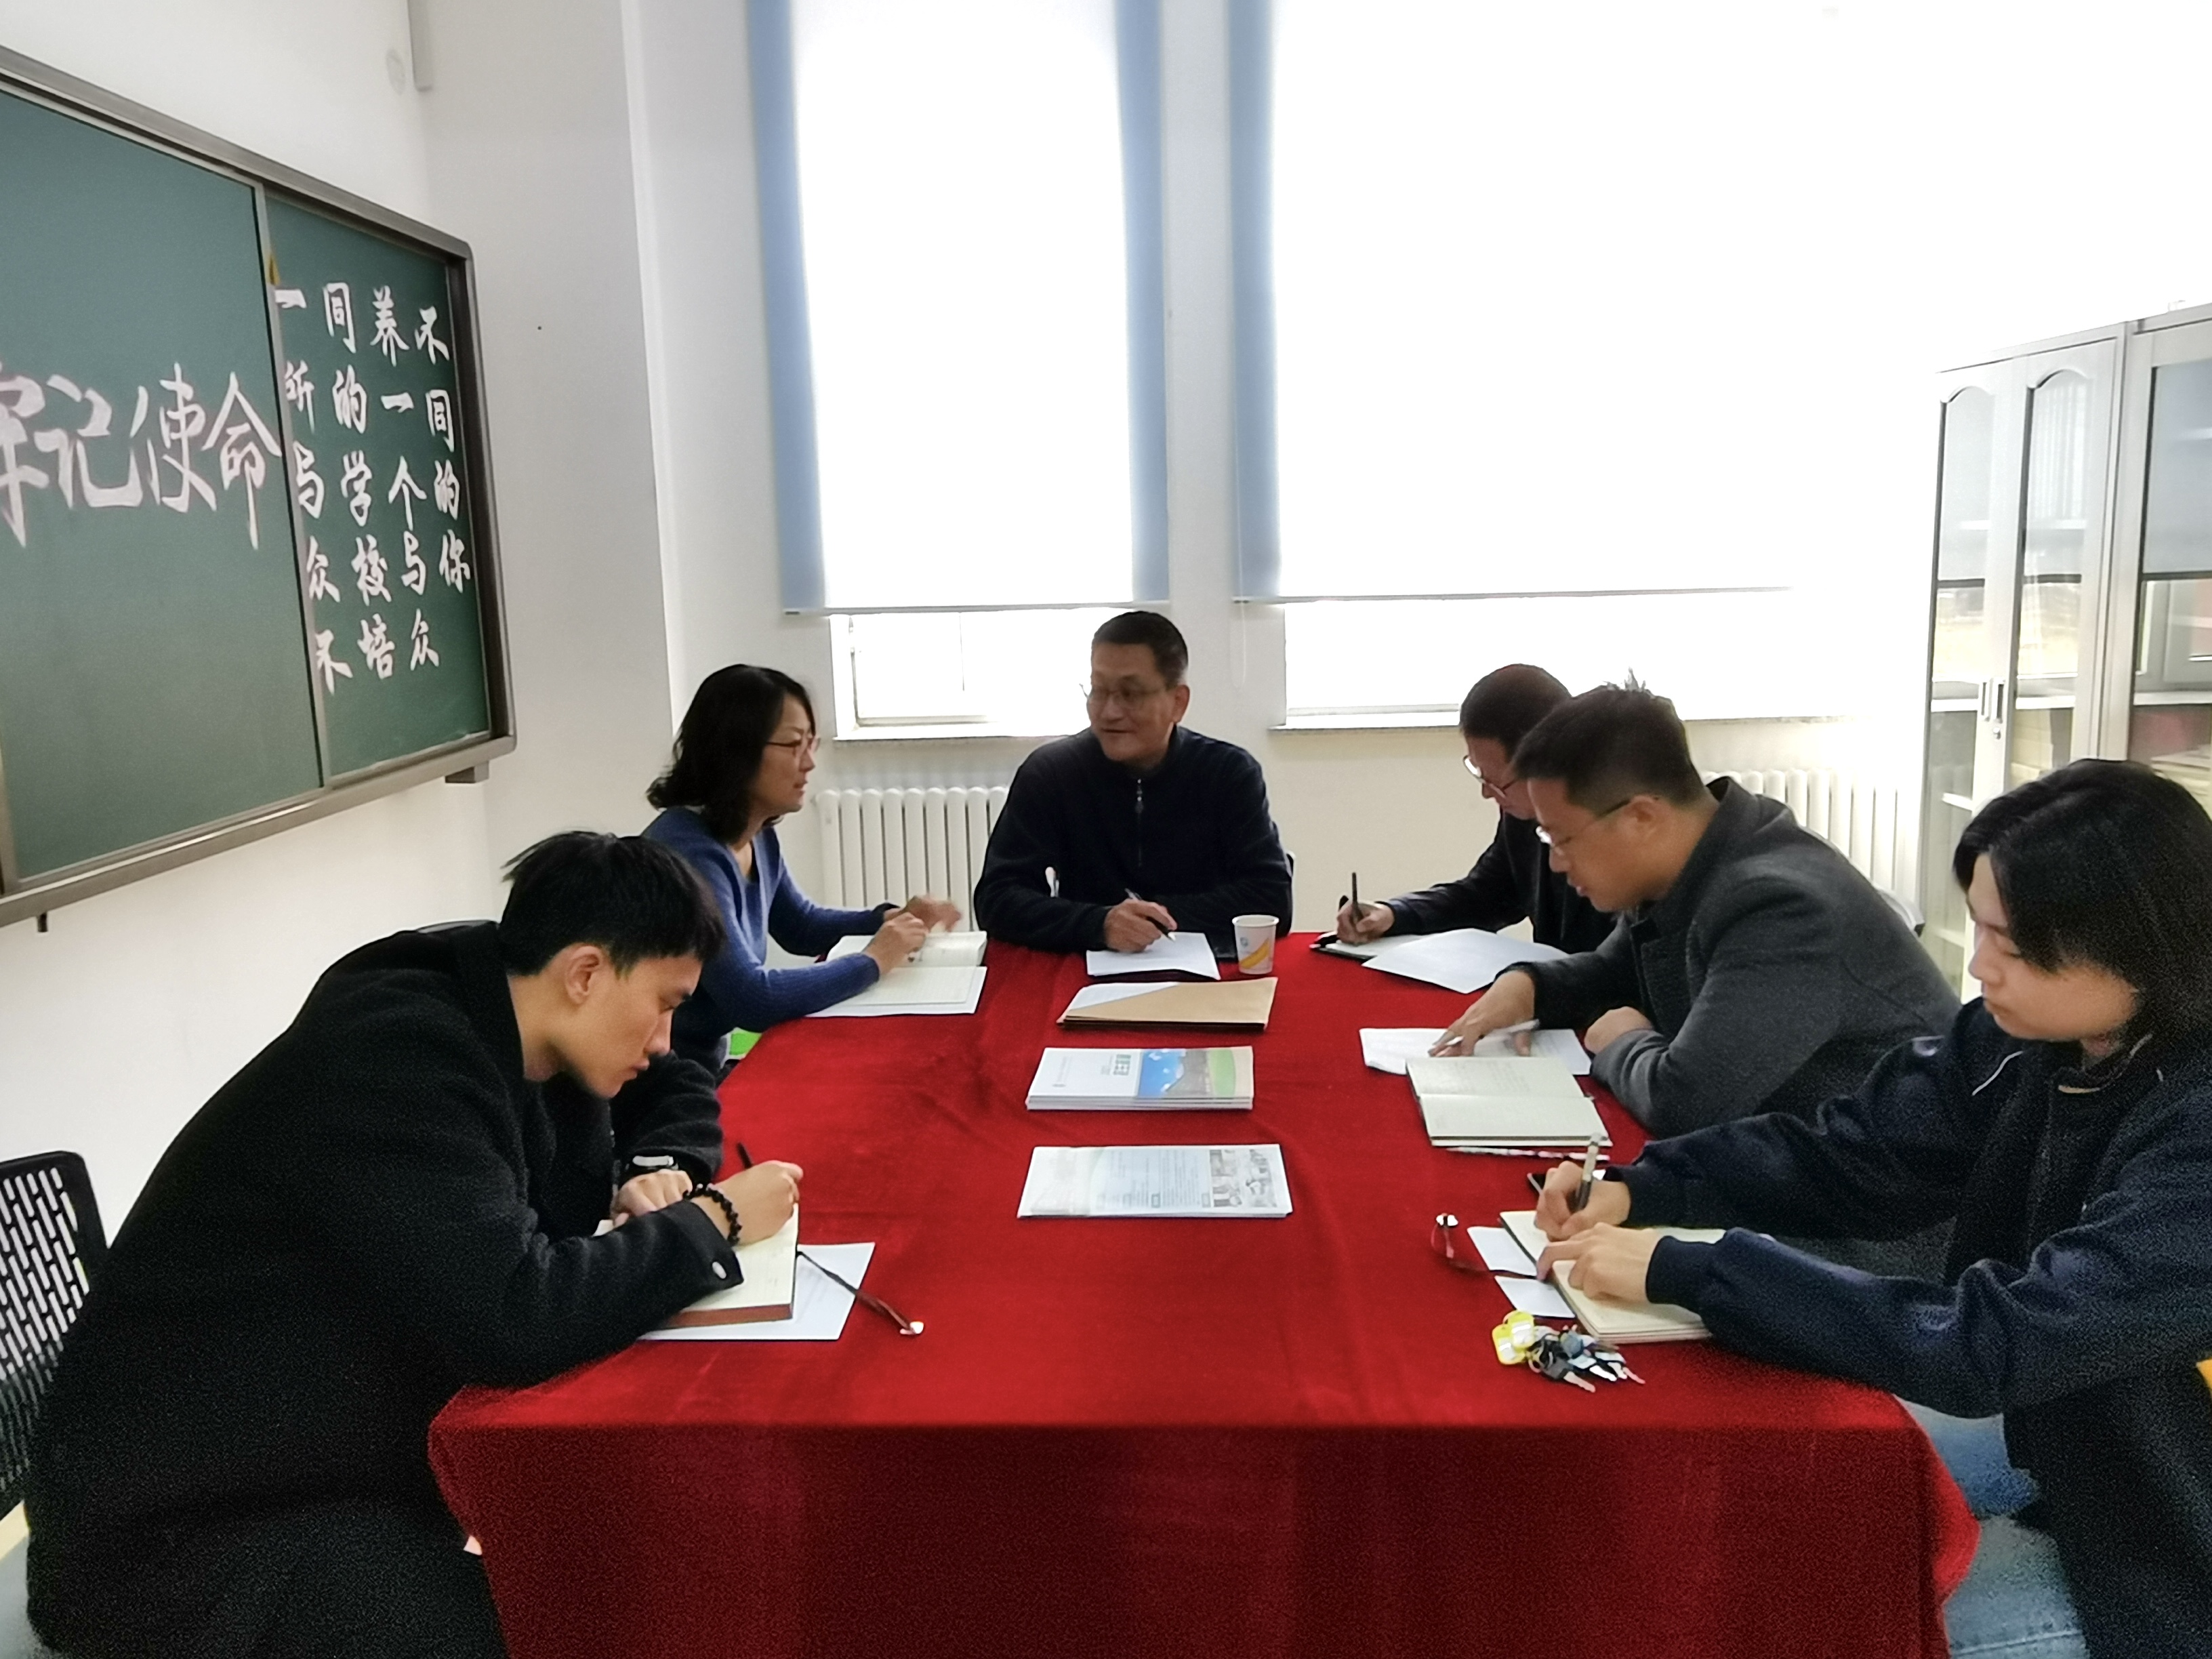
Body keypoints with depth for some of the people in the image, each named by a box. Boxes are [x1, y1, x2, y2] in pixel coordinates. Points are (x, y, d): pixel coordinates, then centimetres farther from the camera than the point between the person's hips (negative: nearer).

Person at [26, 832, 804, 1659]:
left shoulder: (488, 1023, 0)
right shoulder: (393, 1056, -25)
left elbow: (678, 1090, 17)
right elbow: (516, 1318, -33)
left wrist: (655, 1172, -4)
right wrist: (712, 1220, -20)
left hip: (354, 1462, 9)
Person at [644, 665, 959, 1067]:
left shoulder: (758, 838, 3)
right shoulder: (686, 852, -24)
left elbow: (802, 924, 21)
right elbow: (750, 998, -30)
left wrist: (891, 919, 4)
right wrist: (871, 962, -18)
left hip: (708, 1067, 8)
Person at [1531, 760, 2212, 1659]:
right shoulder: (2024, 1041, -10)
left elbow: (1993, 1341, -37)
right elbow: (1847, 1152, -3)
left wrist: (1683, 1268, -35)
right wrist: (1638, 1189, -19)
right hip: (2055, 1450, 6)